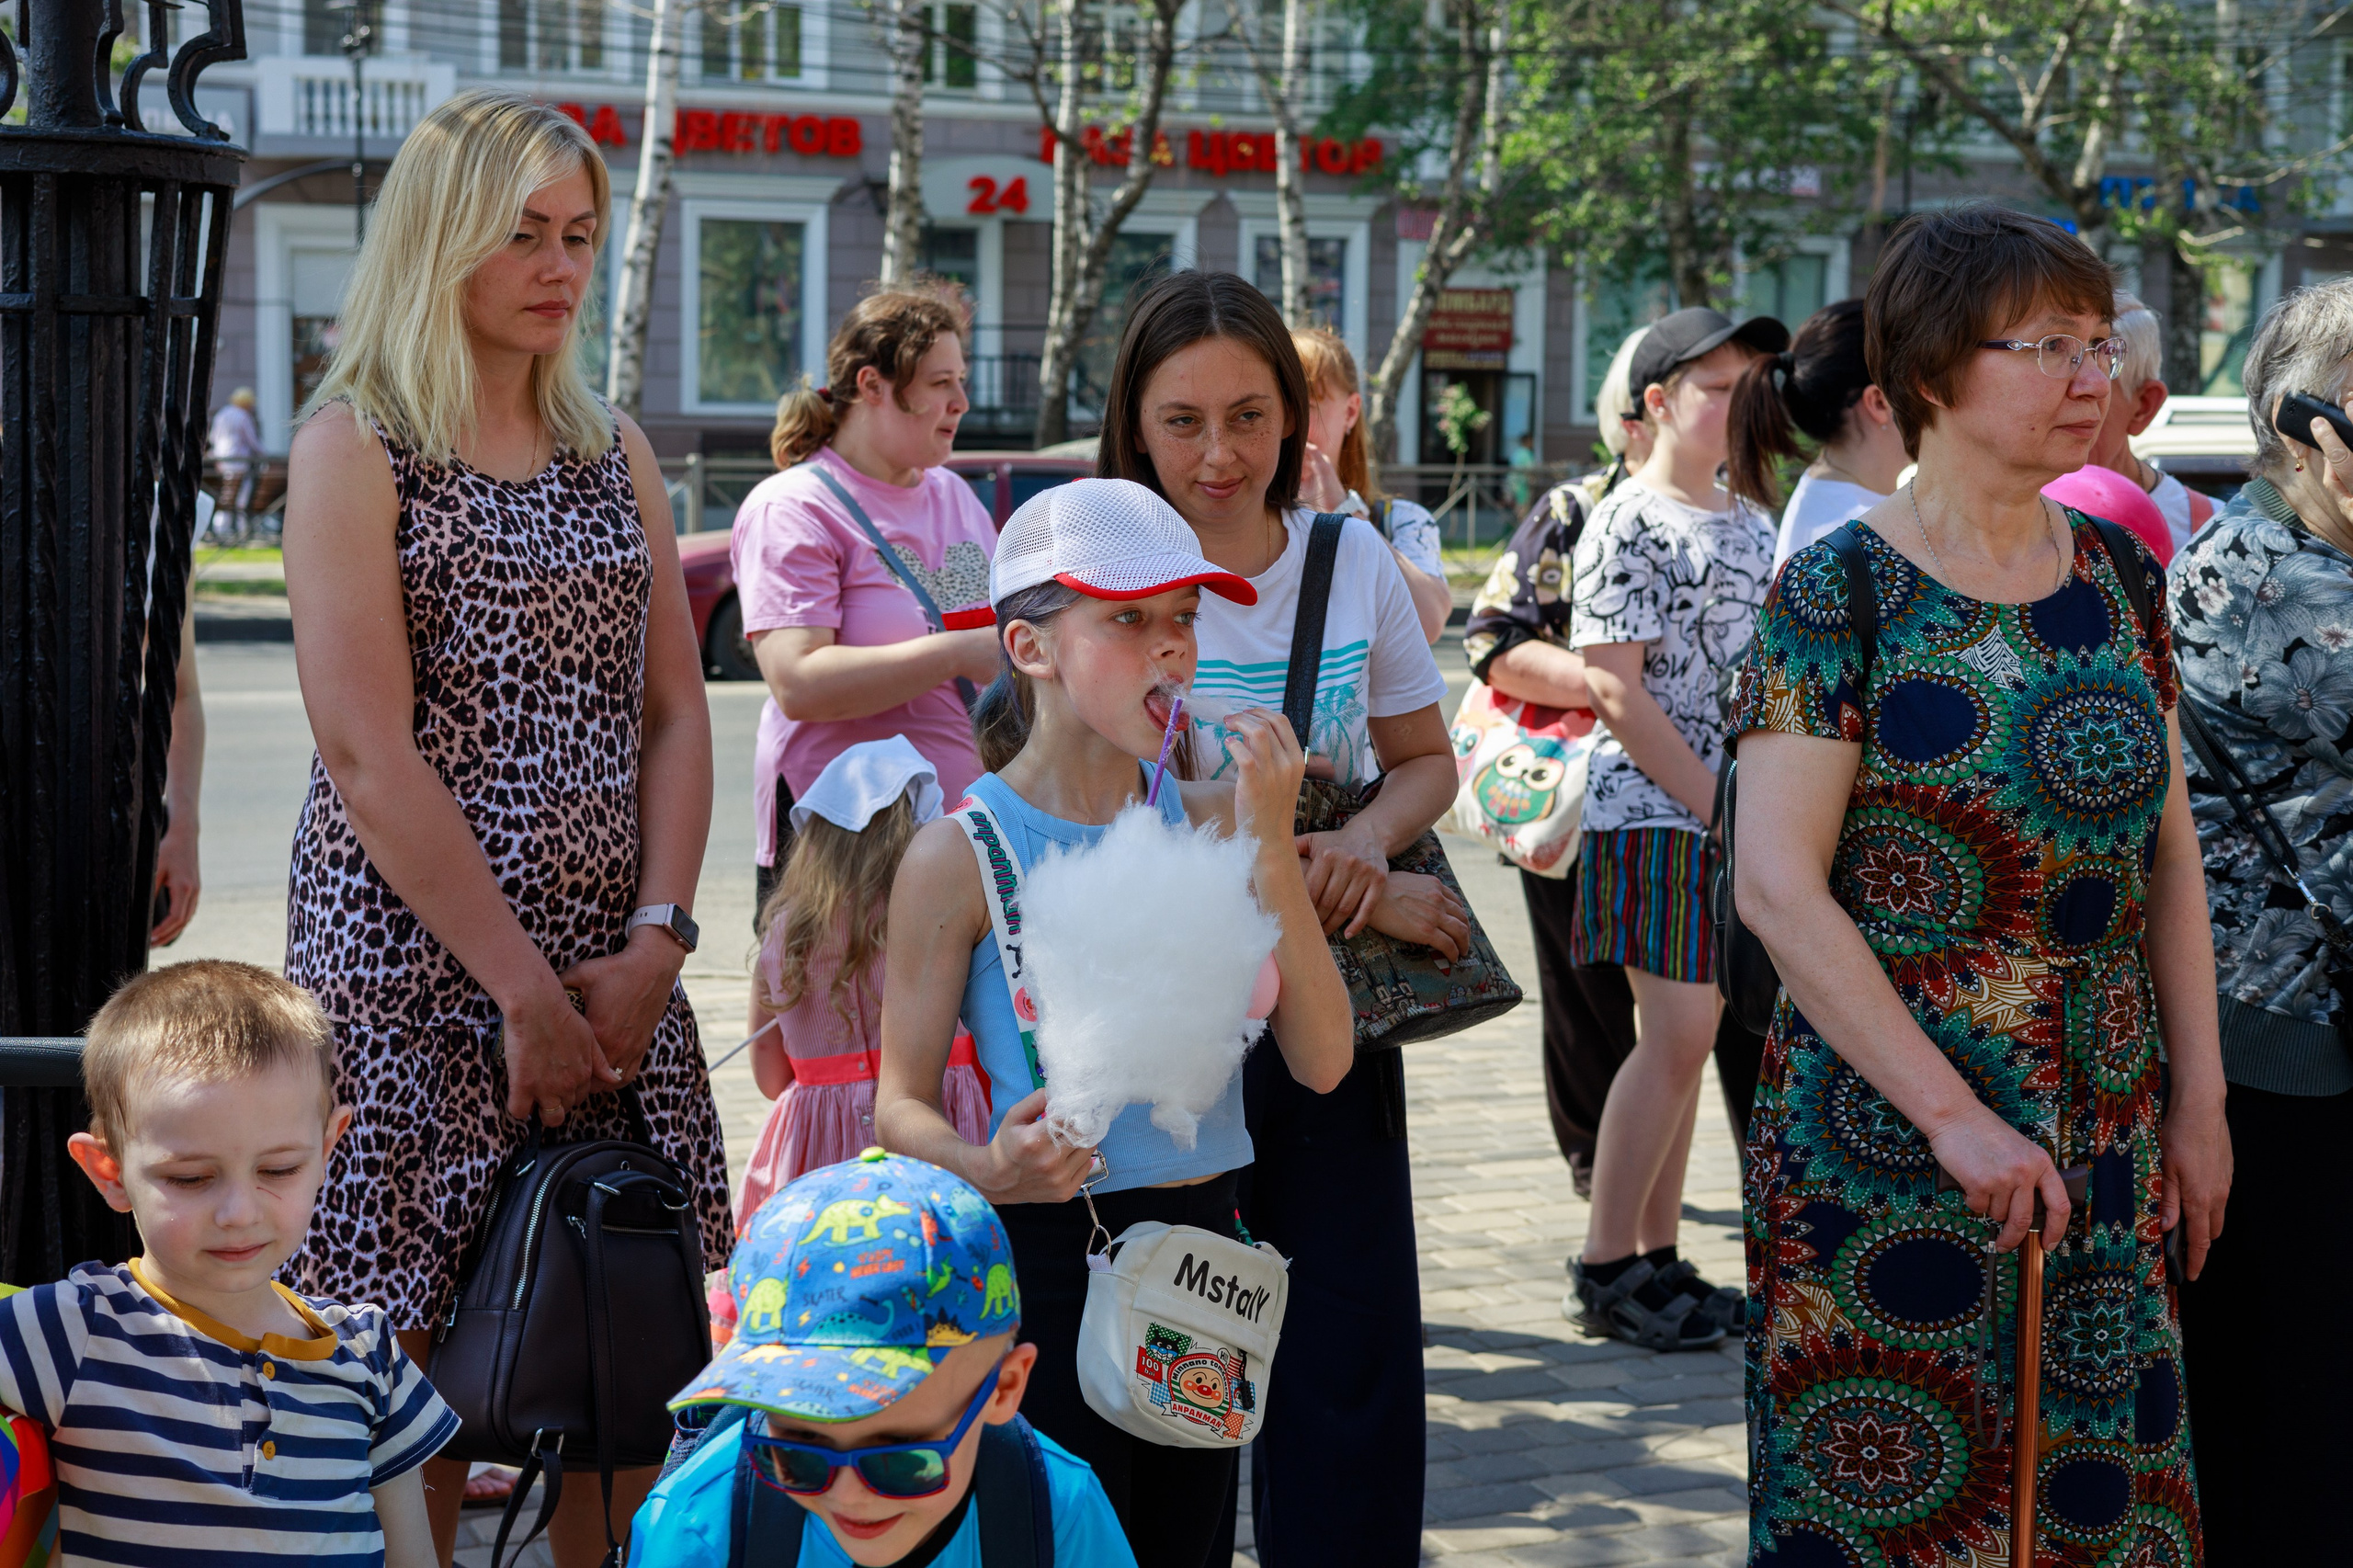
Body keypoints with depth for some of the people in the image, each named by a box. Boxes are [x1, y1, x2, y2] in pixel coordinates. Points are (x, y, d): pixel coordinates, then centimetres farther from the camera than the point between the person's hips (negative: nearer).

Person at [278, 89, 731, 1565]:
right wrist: (521, 988, -14)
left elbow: (676, 712, 11)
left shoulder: (613, 450, 13)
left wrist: (656, 937, -4)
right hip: (413, 963, -5)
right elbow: (369, 753, -12)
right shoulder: (355, 448, -5)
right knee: (419, 1358, -2)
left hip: (615, 964, 5)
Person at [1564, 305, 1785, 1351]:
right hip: (1657, 812, -8)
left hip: (1735, 815, 8)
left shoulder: (1749, 525, 15)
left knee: (1687, 1035, 9)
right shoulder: (1628, 527, -9)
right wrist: (1714, 800, -15)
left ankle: (1657, 1259, 16)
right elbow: (1614, 687, -14)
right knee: (1674, 1034, -10)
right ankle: (1605, 1271, -2)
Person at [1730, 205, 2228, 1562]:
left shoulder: (2119, 574, 7)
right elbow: (1778, 888, -16)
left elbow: (2170, 853, 11)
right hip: (1885, 1131, -5)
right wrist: (1952, 1113, -17)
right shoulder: (1840, 593, -11)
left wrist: (2199, 1097, 6)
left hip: (2109, 1131, 5)